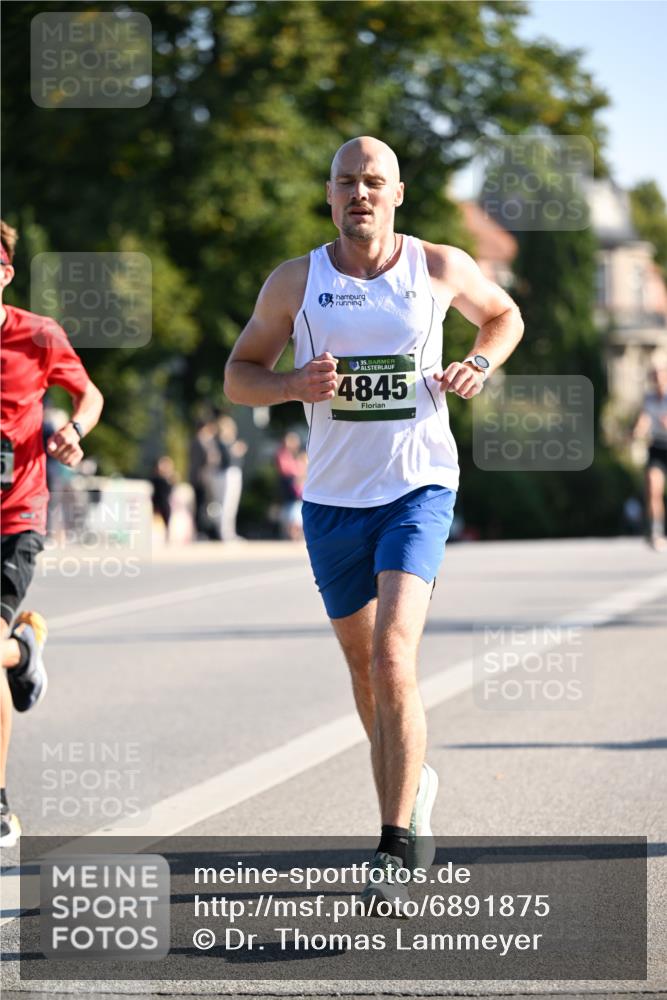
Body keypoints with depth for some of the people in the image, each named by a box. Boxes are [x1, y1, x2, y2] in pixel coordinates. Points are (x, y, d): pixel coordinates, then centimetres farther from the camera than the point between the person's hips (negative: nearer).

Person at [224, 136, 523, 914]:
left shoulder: (439, 267, -1)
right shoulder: (295, 282, 0)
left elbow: (504, 316, 19)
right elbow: (239, 374, 6)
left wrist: (480, 366, -2)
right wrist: (294, 386, -14)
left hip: (420, 488, -3)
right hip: (333, 499, 3)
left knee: (393, 657, -20)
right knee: (364, 668, 15)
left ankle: (395, 848, -17)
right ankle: (414, 782, 43)